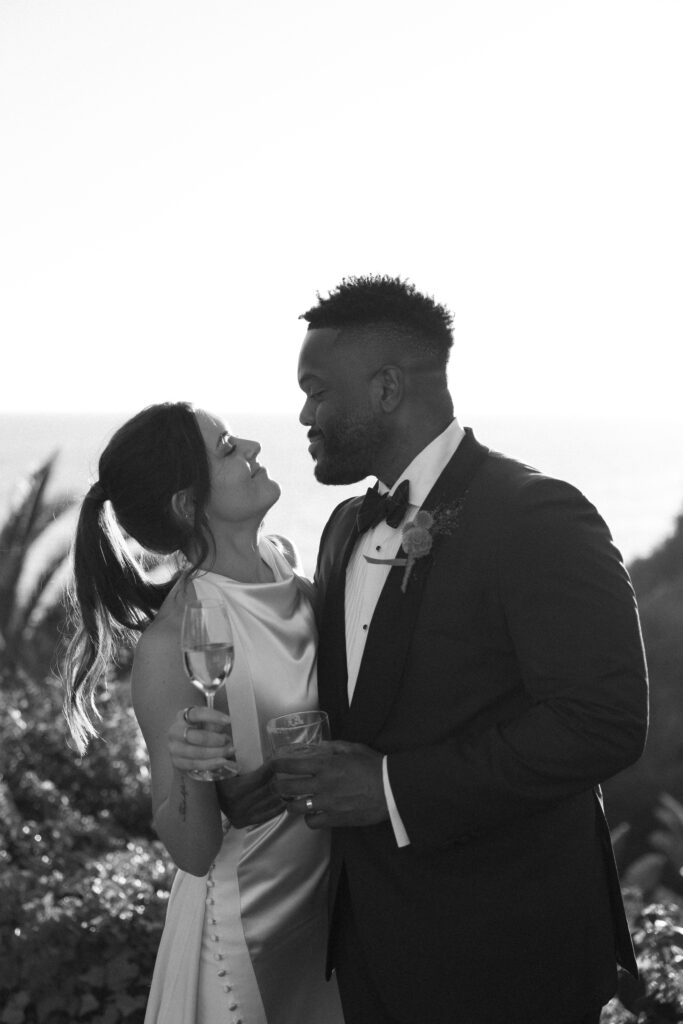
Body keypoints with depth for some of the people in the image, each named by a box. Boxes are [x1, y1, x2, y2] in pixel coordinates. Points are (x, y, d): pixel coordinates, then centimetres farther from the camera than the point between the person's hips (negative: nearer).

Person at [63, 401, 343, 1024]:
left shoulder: (284, 562, -5)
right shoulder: (171, 644, -24)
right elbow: (193, 853, -18)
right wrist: (185, 775, -37)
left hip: (335, 888, 7)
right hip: (252, 918, -6)